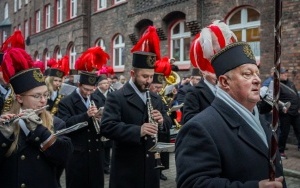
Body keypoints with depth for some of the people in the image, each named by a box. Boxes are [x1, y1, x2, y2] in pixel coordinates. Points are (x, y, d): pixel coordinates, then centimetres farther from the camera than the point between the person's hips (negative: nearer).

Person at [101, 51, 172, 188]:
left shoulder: (155, 98, 10)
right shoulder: (116, 97, -9)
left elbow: (168, 123, 13)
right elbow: (107, 127, -20)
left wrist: (161, 121, -11)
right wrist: (138, 130, -32)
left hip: (151, 165, 6)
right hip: (126, 167, -5)